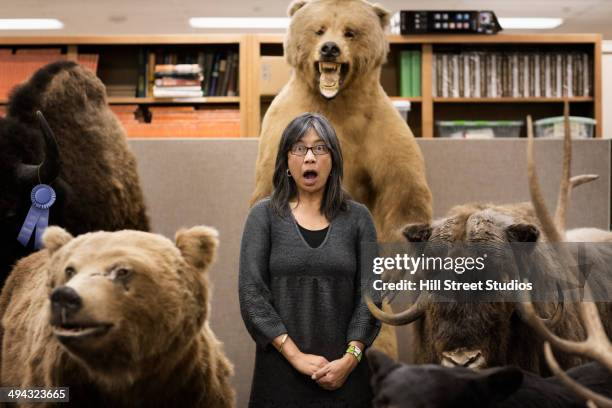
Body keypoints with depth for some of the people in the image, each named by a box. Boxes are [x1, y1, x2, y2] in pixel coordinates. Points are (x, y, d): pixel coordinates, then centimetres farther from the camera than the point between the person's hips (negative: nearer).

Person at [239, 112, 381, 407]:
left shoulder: (357, 217, 4)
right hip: (281, 370, -1)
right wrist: (295, 355, -14)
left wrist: (350, 358, -13)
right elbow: (251, 294, -6)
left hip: (343, 372, 1)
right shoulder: (264, 215, 1)